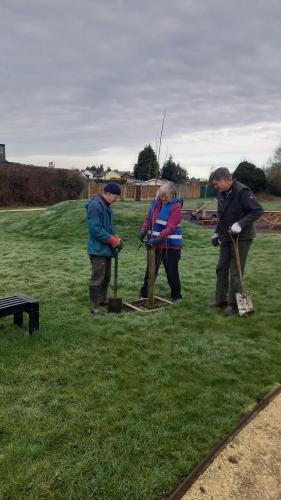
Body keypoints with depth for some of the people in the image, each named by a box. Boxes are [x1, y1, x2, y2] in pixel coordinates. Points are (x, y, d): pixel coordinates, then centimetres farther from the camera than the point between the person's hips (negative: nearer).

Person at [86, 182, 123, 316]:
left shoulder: (106, 205, 12)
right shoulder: (95, 205, -18)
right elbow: (95, 229, -24)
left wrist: (116, 237, 3)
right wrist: (112, 240, -19)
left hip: (106, 249, 10)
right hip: (98, 249, -10)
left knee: (106, 277, 18)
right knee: (97, 278, -4)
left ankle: (102, 300, 32)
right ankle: (94, 306, 5)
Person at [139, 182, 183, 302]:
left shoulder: (176, 207, -15)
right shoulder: (156, 203, 5)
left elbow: (170, 228, -23)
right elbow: (149, 218, 14)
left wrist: (158, 239, -32)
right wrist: (143, 230, -5)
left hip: (171, 245, -6)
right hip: (155, 243, 6)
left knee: (171, 272, 4)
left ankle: (176, 296, 23)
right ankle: (144, 294, 26)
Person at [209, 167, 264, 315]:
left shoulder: (242, 191, -19)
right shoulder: (221, 193, 7)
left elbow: (258, 210, -22)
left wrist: (240, 224, -28)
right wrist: (216, 233, 15)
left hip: (241, 237, -8)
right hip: (226, 237, 8)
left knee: (235, 271, -2)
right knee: (221, 269, 12)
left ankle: (234, 304, 11)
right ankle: (221, 300, 24)